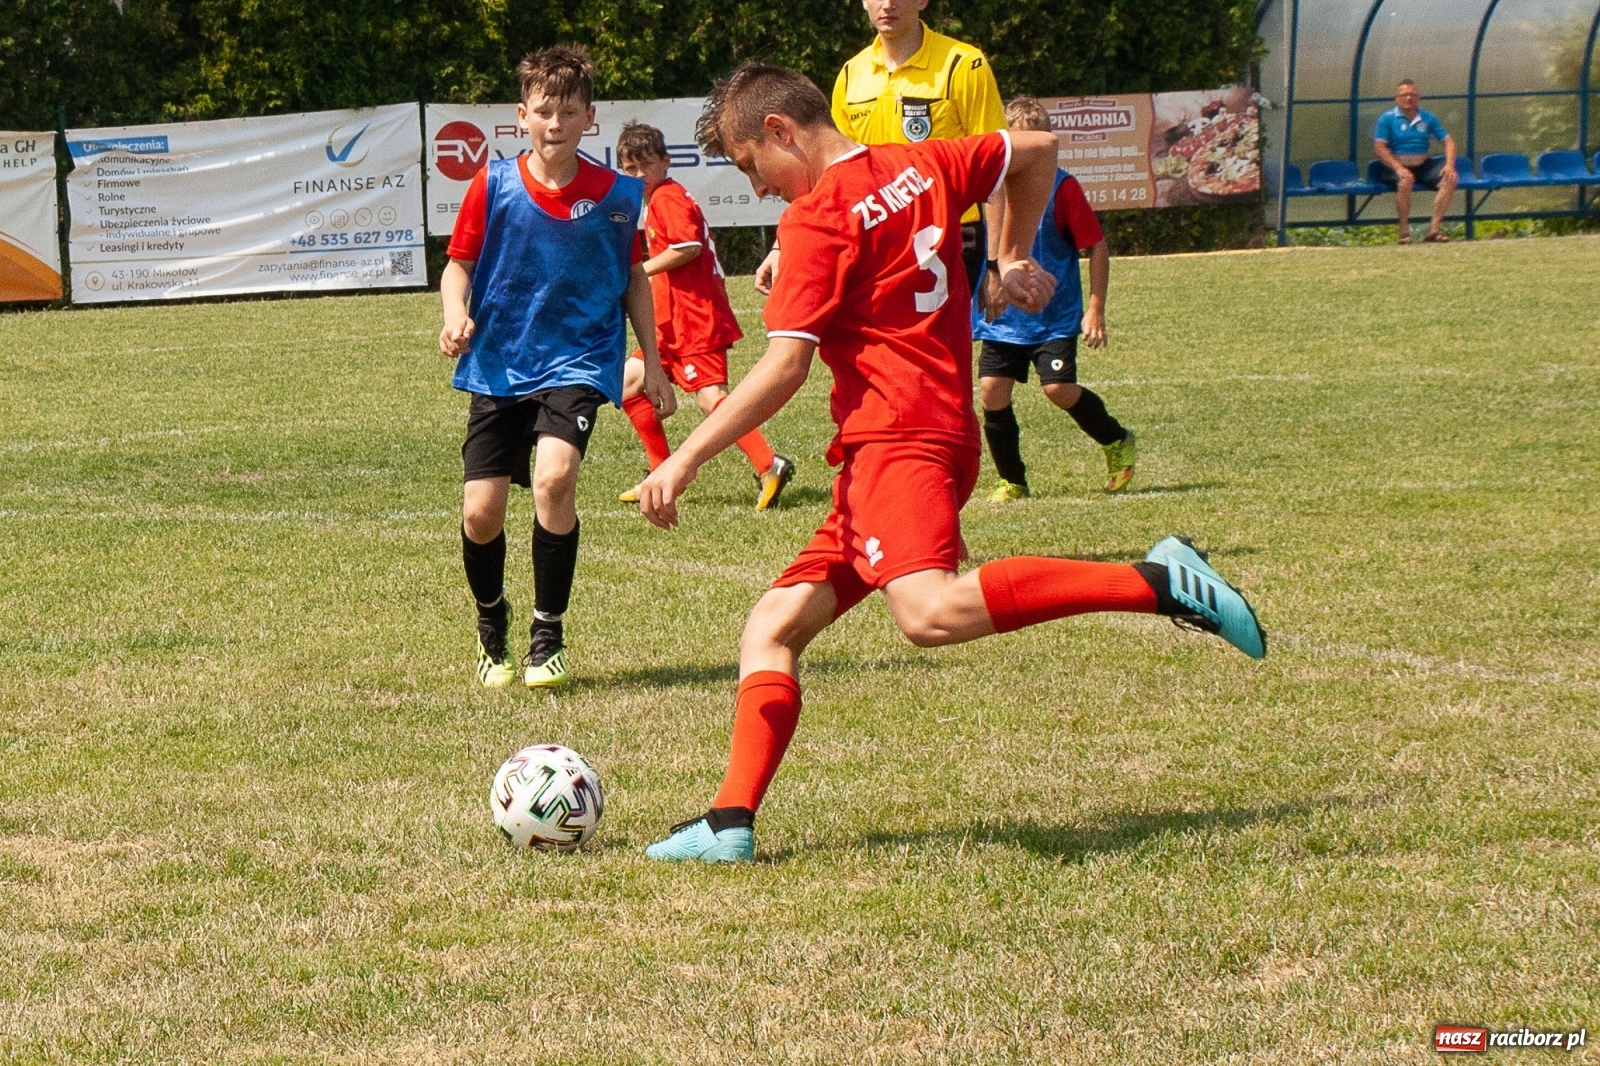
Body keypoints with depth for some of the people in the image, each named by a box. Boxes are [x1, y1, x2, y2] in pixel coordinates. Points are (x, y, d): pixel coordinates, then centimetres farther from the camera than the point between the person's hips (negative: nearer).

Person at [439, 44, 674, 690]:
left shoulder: (618, 195, -2)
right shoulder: (494, 186, -5)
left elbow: (633, 279, 11)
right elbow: (459, 265, 4)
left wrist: (652, 364, 11)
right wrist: (457, 314, -17)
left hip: (579, 361, -1)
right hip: (500, 366, 1)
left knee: (553, 477, -26)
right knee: (481, 511, -4)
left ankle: (548, 635, -8)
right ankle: (491, 620, 29)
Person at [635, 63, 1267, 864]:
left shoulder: (817, 220, -7)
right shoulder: (918, 167, 16)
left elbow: (783, 368, -15)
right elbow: (1037, 151, 30)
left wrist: (686, 458, -11)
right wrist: (1015, 258, 34)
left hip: (896, 442, -11)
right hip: (942, 432, 11)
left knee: (930, 613, -34)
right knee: (772, 629, 9)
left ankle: (1157, 582, -30)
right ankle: (730, 824, -2)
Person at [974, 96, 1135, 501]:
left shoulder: (1061, 187, -11)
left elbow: (1097, 246, -6)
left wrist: (1095, 308, -9)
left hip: (1055, 315, -4)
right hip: (1001, 316, 4)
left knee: (1059, 388, -14)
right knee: (991, 391, -5)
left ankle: (1117, 441, 14)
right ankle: (1011, 481, 12)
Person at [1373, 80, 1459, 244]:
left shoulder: (1428, 118, 12)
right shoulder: (1387, 118, 1)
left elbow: (1448, 141, 9)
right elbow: (1379, 148, -9)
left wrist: (1450, 165, -10)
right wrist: (1398, 168, -23)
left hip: (1423, 166, 4)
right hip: (1398, 166, -4)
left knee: (1449, 179, -22)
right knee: (1405, 181, -38)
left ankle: (1434, 229, -22)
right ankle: (1404, 231, -28)